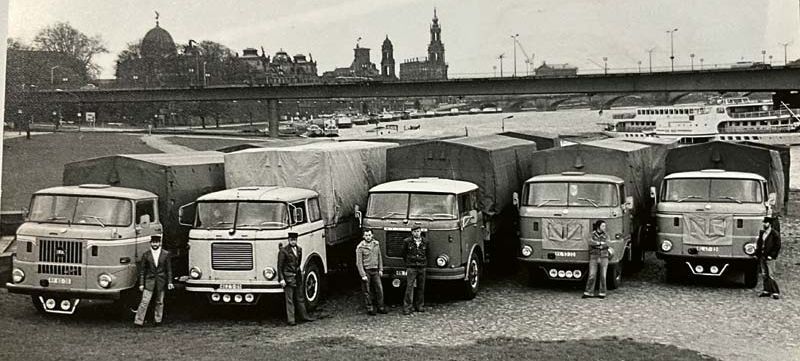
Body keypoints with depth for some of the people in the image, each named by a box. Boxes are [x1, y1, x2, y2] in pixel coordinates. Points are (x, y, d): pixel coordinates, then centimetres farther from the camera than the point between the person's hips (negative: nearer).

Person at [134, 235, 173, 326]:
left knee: (159, 302, 9)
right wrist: (141, 284, -1)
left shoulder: (165, 254, 2)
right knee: (144, 302, -7)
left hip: (161, 282, 1)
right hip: (149, 281, -1)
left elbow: (169, 269, 5)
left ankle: (158, 320, 20)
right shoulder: (146, 255, 1)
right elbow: (142, 270, 3)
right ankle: (139, 321, -6)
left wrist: (170, 282, 0)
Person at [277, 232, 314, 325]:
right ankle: (290, 320, 0)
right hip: (288, 277, -6)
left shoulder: (299, 249, 9)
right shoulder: (283, 251, -11)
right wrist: (281, 279, -14)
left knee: (300, 298, 14)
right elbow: (280, 266, -10)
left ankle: (303, 316, 24)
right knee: (289, 300, -3)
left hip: (298, 276, 6)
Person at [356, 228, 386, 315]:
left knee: (379, 289, 3)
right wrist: (363, 275, -14)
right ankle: (370, 309, 12)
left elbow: (379, 257, 14)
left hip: (375, 271, 4)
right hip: (366, 271, -4)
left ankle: (380, 307, 14)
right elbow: (359, 262, -10)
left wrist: (380, 269, 9)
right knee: (367, 291, 3)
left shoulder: (376, 244, 6)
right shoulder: (360, 247, -9)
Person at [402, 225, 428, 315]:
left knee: (421, 287, 7)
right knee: (409, 287, -9)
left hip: (422, 267, 3)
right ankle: (406, 307, -8)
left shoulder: (425, 242, 6)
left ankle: (419, 306, 17)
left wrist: (424, 263, 13)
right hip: (411, 268, -3)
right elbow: (404, 253, 10)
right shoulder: (407, 241, -2)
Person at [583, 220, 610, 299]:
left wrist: (596, 244, -15)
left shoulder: (606, 235, 6)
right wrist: (601, 243, -15)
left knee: (603, 276, 2)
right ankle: (588, 293, -2)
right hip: (594, 258, -1)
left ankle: (602, 293, 9)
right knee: (592, 276, -6)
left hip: (603, 258, 1)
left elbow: (606, 245, -9)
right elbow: (591, 243, -16)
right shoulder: (592, 235, 0)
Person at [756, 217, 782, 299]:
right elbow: (758, 244, 19)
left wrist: (771, 256, -14)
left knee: (770, 275, -9)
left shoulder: (775, 234, -9)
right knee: (765, 275, 11)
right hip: (762, 257, 7)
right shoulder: (761, 233, 12)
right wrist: (758, 254, 9)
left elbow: (777, 246, -9)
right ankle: (767, 291, 19)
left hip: (769, 257, -7)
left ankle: (776, 293, -4)